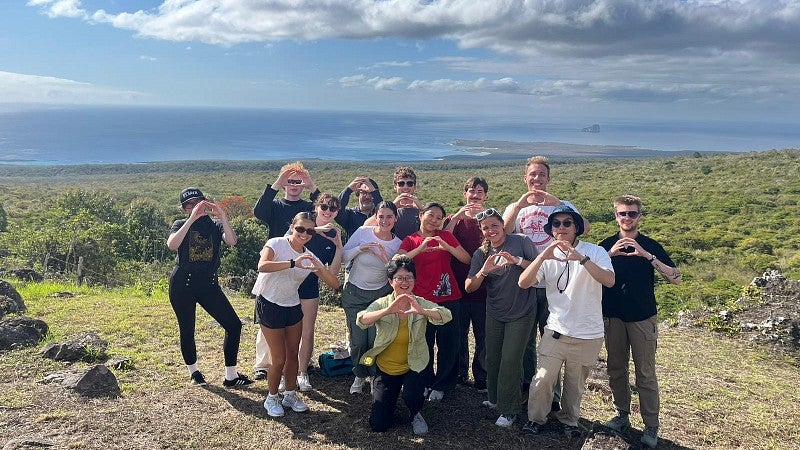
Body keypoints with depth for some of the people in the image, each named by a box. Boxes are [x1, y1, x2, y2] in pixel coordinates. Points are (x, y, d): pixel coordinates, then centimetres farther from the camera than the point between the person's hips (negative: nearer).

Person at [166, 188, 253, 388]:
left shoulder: (215, 225, 4)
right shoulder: (181, 225, 0)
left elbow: (232, 241, -16)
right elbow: (172, 245, -23)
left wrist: (222, 216, -23)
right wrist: (192, 219, -26)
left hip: (209, 284, 2)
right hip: (182, 284, -2)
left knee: (233, 325, -6)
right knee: (187, 330, 9)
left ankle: (230, 375, 5)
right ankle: (193, 372, 33)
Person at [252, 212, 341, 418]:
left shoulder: (310, 257, 0)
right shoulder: (276, 244, -14)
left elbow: (334, 284, -7)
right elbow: (262, 266, -35)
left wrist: (319, 267, -25)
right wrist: (293, 263, -43)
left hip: (293, 307, 5)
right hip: (269, 306, -5)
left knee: (293, 354, 13)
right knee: (279, 359, 0)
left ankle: (290, 395, 33)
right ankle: (272, 398, 23)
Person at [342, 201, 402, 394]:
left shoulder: (398, 244, -4)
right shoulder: (363, 232, -9)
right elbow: (343, 257, -5)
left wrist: (386, 259, -19)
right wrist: (359, 249, -22)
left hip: (380, 293, 1)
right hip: (354, 293, 0)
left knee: (376, 340, -4)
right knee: (358, 340, 1)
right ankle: (360, 375, 27)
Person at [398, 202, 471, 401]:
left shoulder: (446, 236, 3)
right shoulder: (410, 241, 4)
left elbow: (467, 259, -5)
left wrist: (448, 247, -21)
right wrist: (420, 248, -25)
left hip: (448, 298, 0)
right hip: (421, 299, 0)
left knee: (447, 344, 6)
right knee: (423, 343, 7)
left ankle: (441, 385, 22)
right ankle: (425, 382, 26)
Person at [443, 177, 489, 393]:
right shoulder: (454, 219, 7)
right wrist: (456, 217, -19)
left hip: (483, 286, -1)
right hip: (458, 286, 1)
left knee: (483, 335, 7)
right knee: (458, 334, 11)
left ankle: (481, 377, 21)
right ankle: (459, 374, 27)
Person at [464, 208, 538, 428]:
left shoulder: (520, 242, -9)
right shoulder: (481, 254, 2)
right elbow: (469, 287, -4)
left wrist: (517, 261, -26)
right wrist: (484, 271, -23)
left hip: (521, 313, -4)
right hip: (494, 314, 4)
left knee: (510, 360, -5)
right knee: (492, 358, 12)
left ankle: (509, 410, 11)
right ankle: (494, 399, 34)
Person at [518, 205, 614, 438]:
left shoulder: (595, 252, -6)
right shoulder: (548, 257, 2)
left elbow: (609, 280, -23)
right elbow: (523, 283, -11)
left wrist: (582, 258, -35)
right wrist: (542, 257, -26)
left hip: (588, 335, -1)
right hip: (556, 331, 1)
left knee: (575, 384, 13)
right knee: (543, 379, -3)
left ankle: (569, 419, 38)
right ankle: (536, 418, 21)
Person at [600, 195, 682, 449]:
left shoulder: (650, 246, -2)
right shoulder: (607, 245, 3)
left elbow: (676, 278, -12)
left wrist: (647, 256, -24)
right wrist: (610, 254, -23)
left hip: (642, 318, -2)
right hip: (613, 316, 3)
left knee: (645, 374, 0)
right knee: (616, 369, 12)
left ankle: (651, 426, 9)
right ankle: (622, 414, 27)